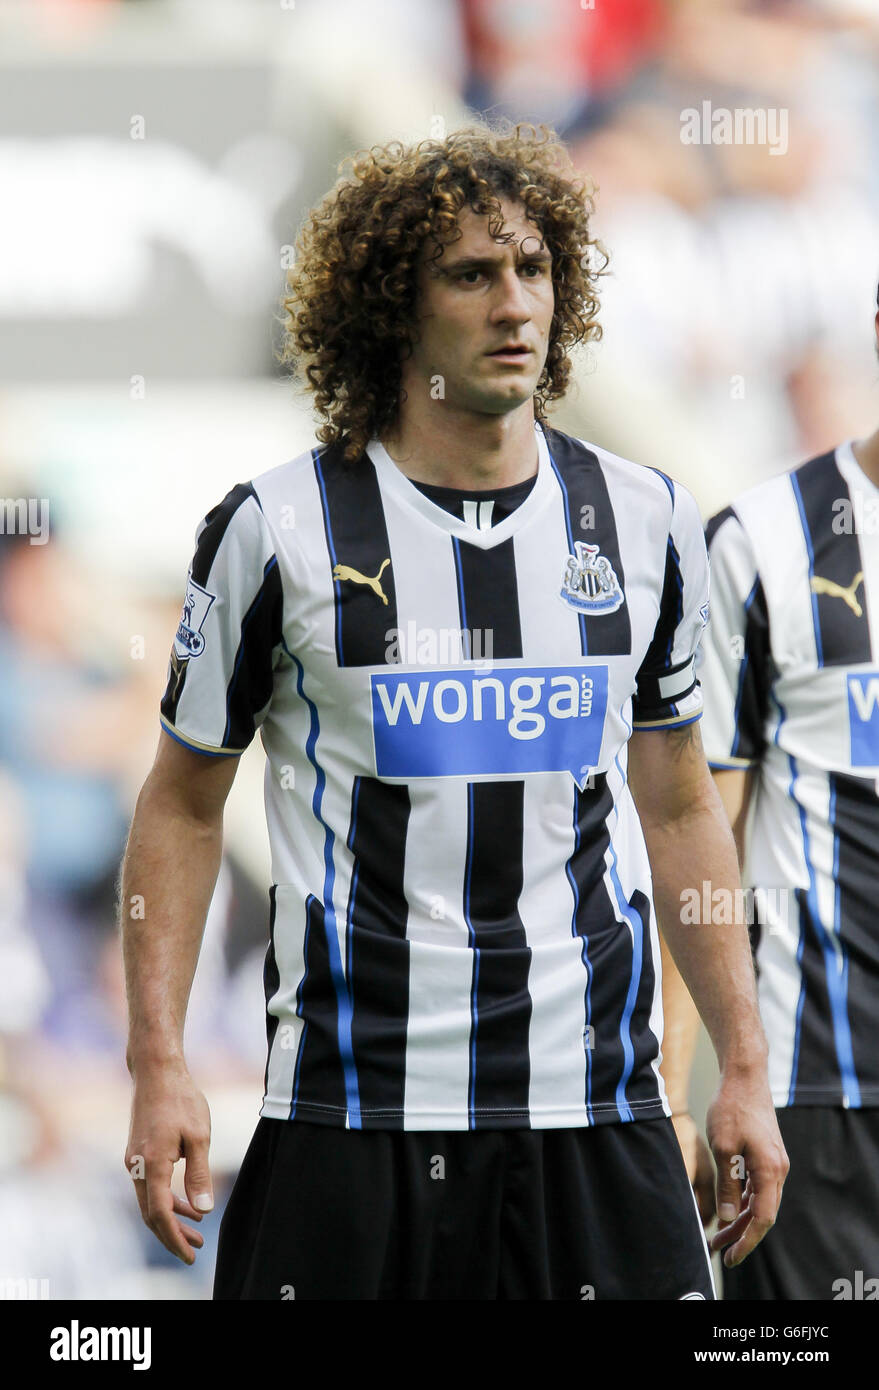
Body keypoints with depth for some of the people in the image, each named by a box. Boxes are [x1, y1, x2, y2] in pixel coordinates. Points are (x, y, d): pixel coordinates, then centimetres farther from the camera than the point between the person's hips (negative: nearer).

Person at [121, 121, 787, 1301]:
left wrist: (745, 1067, 10)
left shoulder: (644, 523, 8)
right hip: (347, 1109, -2)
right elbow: (183, 803, 6)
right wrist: (159, 1067, -3)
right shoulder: (277, 530, -1)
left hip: (600, 1113, 2)